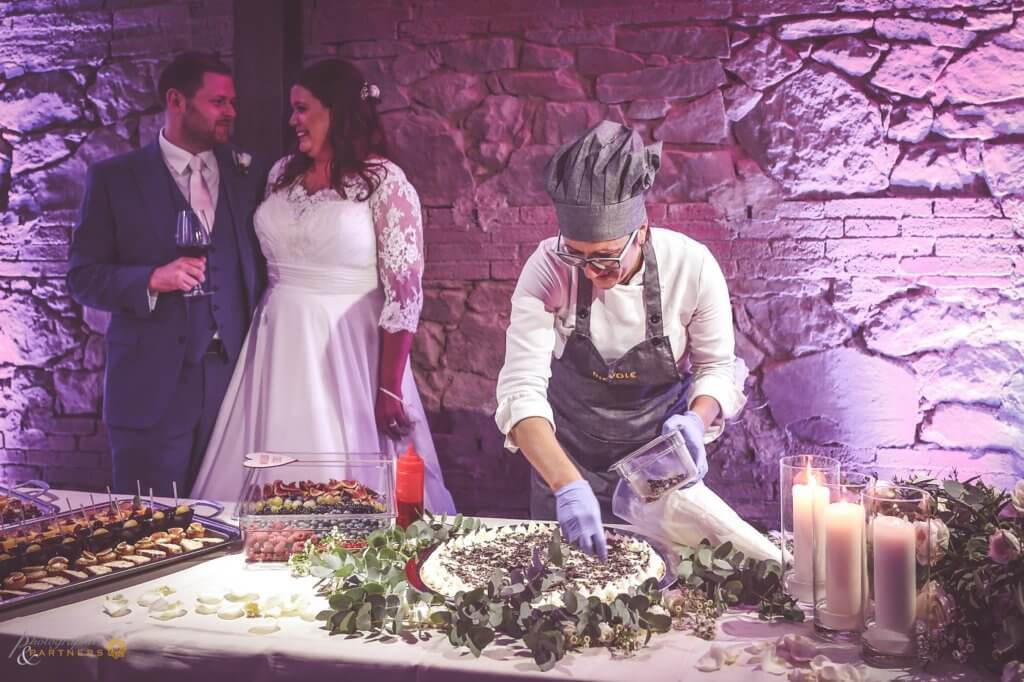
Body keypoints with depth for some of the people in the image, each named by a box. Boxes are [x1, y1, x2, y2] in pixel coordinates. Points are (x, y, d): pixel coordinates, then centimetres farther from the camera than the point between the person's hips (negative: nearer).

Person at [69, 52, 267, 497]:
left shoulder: (247, 175, 12)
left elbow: (261, 268, 13)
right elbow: (82, 277, 0)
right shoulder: (113, 178, 3)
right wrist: (151, 280, -18)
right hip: (152, 388, -2)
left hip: (235, 378, 3)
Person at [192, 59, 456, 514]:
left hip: (348, 348, -5)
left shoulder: (384, 182, -8)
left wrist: (390, 389, -14)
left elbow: (403, 292, -11)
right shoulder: (283, 173, 9)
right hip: (278, 347, 5)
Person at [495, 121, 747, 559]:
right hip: (565, 461, 0)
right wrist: (568, 485, -43)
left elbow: (717, 367, -7)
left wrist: (698, 418, -29)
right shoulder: (548, 269, -25)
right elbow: (521, 390, -30)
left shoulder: (692, 266, -22)